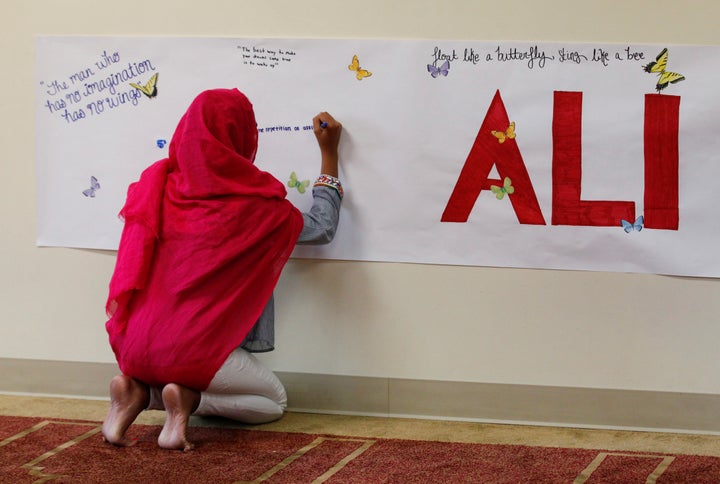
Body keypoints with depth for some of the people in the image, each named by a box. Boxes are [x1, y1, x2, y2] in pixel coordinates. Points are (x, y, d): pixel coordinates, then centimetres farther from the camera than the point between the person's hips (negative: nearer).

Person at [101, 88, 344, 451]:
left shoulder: (157, 183, 2)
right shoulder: (254, 205, -8)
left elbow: (132, 267, 11)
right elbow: (322, 229, 9)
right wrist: (329, 153, 14)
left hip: (136, 344, 5)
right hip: (194, 350, -5)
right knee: (273, 401, 21)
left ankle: (139, 392, 5)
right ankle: (190, 400, -6)